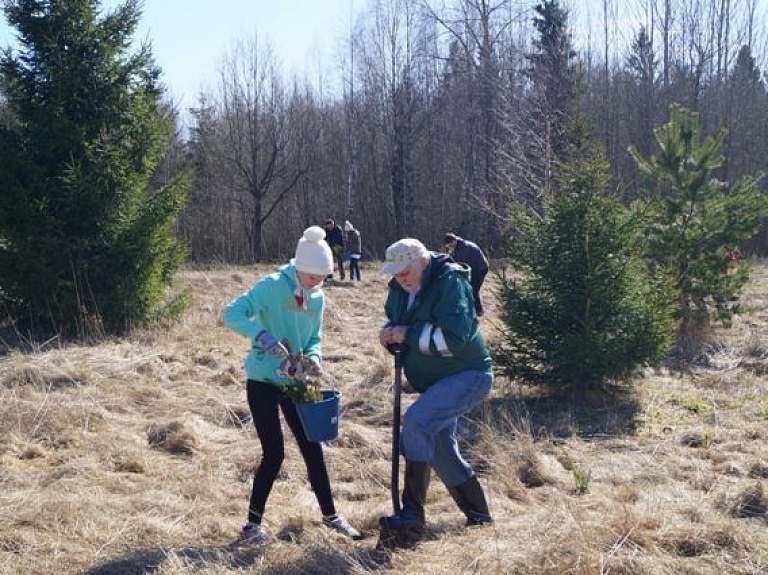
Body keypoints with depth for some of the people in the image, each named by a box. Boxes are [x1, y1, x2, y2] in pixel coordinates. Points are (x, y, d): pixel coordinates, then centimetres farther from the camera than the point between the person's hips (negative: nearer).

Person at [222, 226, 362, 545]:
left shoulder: (318, 298, 3)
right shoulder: (272, 286, -16)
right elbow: (232, 314, -24)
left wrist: (313, 358, -10)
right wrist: (263, 336, -38)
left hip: (293, 383, 6)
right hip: (263, 383, -6)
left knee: (312, 447, 8)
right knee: (274, 454, -7)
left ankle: (330, 515, 24)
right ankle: (252, 524, 8)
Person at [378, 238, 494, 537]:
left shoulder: (449, 282, -22)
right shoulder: (400, 289, 2)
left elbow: (454, 337, -33)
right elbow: (394, 320, 17)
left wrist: (409, 334, -26)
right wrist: (389, 333, -7)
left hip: (467, 375, -10)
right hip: (435, 381, 10)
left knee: (416, 421, -27)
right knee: (441, 450, 14)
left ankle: (412, 512, -20)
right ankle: (479, 516, 29)